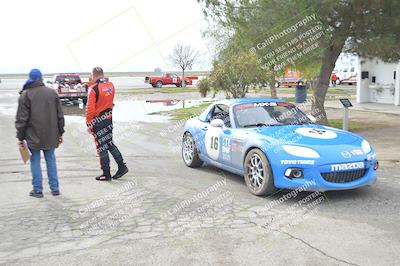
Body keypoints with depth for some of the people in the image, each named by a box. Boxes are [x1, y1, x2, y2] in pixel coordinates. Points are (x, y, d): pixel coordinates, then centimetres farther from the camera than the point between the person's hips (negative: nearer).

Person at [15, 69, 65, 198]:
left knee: (35, 161, 7)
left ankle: (38, 189, 11)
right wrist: (60, 133, 14)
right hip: (51, 135, 3)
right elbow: (60, 115, 6)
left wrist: (20, 137, 0)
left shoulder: (25, 95, -8)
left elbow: (21, 118, -8)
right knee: (51, 159, 13)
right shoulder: (52, 92, 2)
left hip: (33, 136, -3)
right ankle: (55, 188, 16)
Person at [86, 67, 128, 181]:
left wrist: (89, 124, -10)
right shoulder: (111, 85, 3)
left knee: (102, 147, 3)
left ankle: (106, 174, 10)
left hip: (98, 121, -6)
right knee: (110, 143, 19)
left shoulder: (93, 89, -17)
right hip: (109, 118, 6)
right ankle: (122, 166, 18)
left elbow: (90, 109, -17)